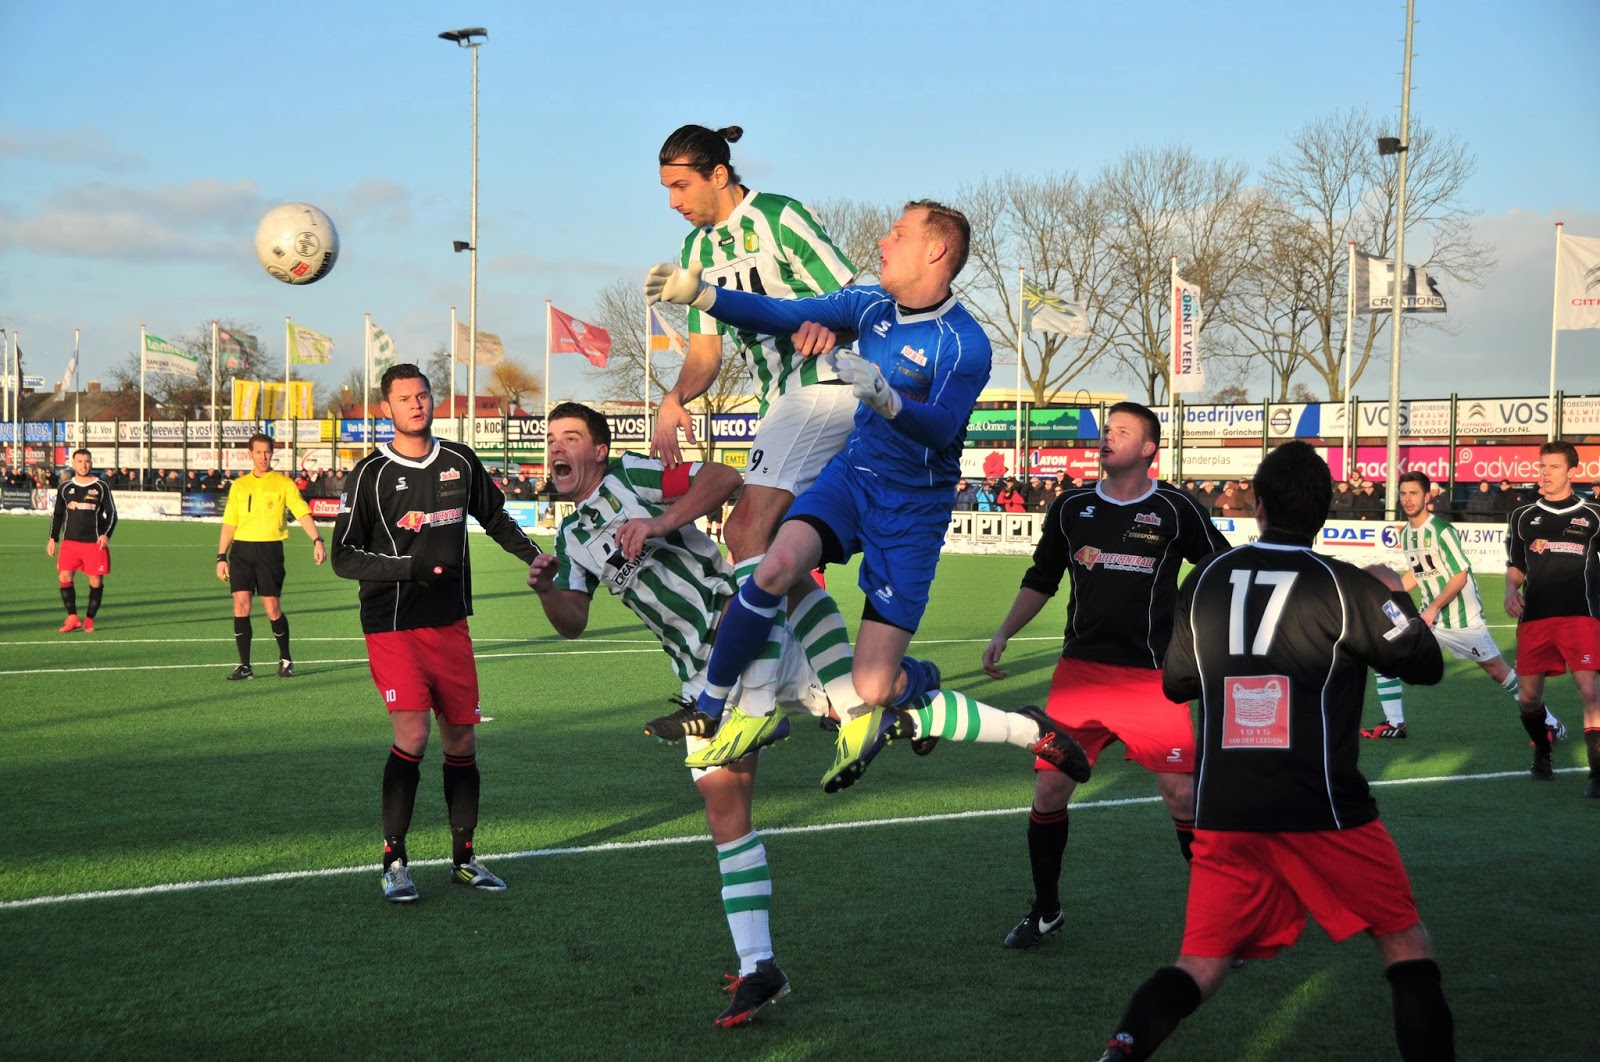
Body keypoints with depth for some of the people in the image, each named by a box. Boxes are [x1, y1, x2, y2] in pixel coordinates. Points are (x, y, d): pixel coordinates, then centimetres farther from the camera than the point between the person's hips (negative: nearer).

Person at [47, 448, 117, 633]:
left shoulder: (101, 487, 2)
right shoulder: (64, 488, 9)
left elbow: (111, 513, 3)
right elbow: (57, 515, 16)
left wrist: (106, 535, -10)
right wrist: (53, 538, 8)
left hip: (95, 542, -2)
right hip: (70, 541, 2)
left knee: (96, 581, -1)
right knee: (64, 577, -9)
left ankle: (89, 620, 12)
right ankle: (72, 618, 1)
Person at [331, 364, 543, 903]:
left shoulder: (461, 462, 8)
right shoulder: (371, 474, -6)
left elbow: (495, 517, 25)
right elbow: (344, 556, -7)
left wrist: (535, 557, 16)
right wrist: (411, 567, -18)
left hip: (450, 624, 5)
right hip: (392, 627, -5)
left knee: (461, 742, 7)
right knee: (413, 737, -18)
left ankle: (464, 858, 21)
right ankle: (394, 861, -6)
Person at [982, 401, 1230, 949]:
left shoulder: (1176, 510, -2)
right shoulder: (1071, 507, 7)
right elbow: (1041, 579, 18)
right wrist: (1003, 634, 9)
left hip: (1152, 678, -3)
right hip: (1080, 672, 3)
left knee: (1183, 796, -5)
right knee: (1049, 788, -1)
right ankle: (1046, 911, 19)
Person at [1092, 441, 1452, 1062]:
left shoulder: (1205, 580, 6)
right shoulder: (1344, 586, -6)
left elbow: (1175, 684, 17)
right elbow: (1425, 666, 4)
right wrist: (1396, 598, 21)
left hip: (1223, 812, 3)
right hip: (1322, 811, -3)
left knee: (1200, 967, 8)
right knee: (1405, 942, 14)